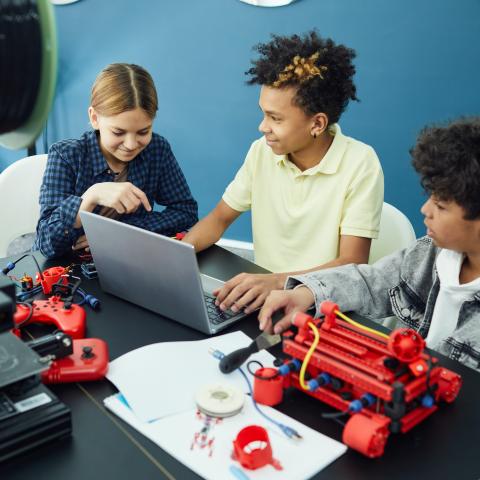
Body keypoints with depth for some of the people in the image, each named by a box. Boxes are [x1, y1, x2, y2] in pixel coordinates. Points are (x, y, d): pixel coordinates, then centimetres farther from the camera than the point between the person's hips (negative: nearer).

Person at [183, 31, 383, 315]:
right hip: (262, 293, 5)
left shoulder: (360, 164, -14)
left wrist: (277, 281, -33)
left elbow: (352, 264, -17)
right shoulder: (261, 152, -1)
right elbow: (220, 218, 10)